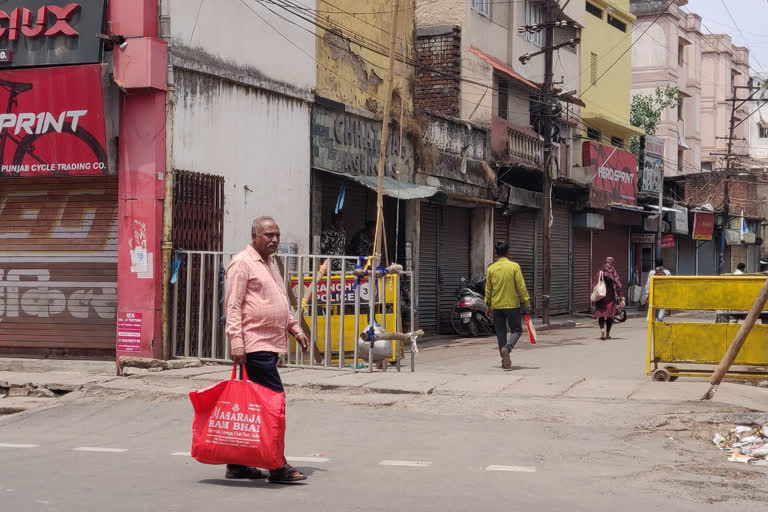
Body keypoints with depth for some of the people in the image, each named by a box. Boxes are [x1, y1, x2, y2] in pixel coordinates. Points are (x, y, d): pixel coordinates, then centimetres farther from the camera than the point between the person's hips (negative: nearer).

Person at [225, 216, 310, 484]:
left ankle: (237, 464, 15)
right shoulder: (242, 263, -7)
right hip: (255, 345, -9)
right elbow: (232, 306, -12)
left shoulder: (269, 264, 22)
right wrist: (236, 343, -19)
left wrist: (296, 330, 21)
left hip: (270, 344, 9)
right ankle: (277, 466, -9)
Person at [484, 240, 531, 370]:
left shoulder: (491, 268, 0)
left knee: (501, 333, 10)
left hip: (496, 306, 3)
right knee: (516, 330, 9)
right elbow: (521, 287, -9)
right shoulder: (514, 266, -9)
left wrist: (488, 306, 14)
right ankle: (507, 348, -18)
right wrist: (527, 304, -2)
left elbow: (488, 289, 5)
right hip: (512, 305, -3)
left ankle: (505, 361, 9)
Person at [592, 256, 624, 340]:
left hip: (600, 298, 0)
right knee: (610, 314, 12)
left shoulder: (599, 274, -1)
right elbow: (618, 287, -7)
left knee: (601, 314, 2)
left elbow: (594, 287, 0)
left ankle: (602, 329, -24)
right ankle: (607, 333, 13)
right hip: (610, 298, 0)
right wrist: (622, 299, -6)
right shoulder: (614, 274, -5)